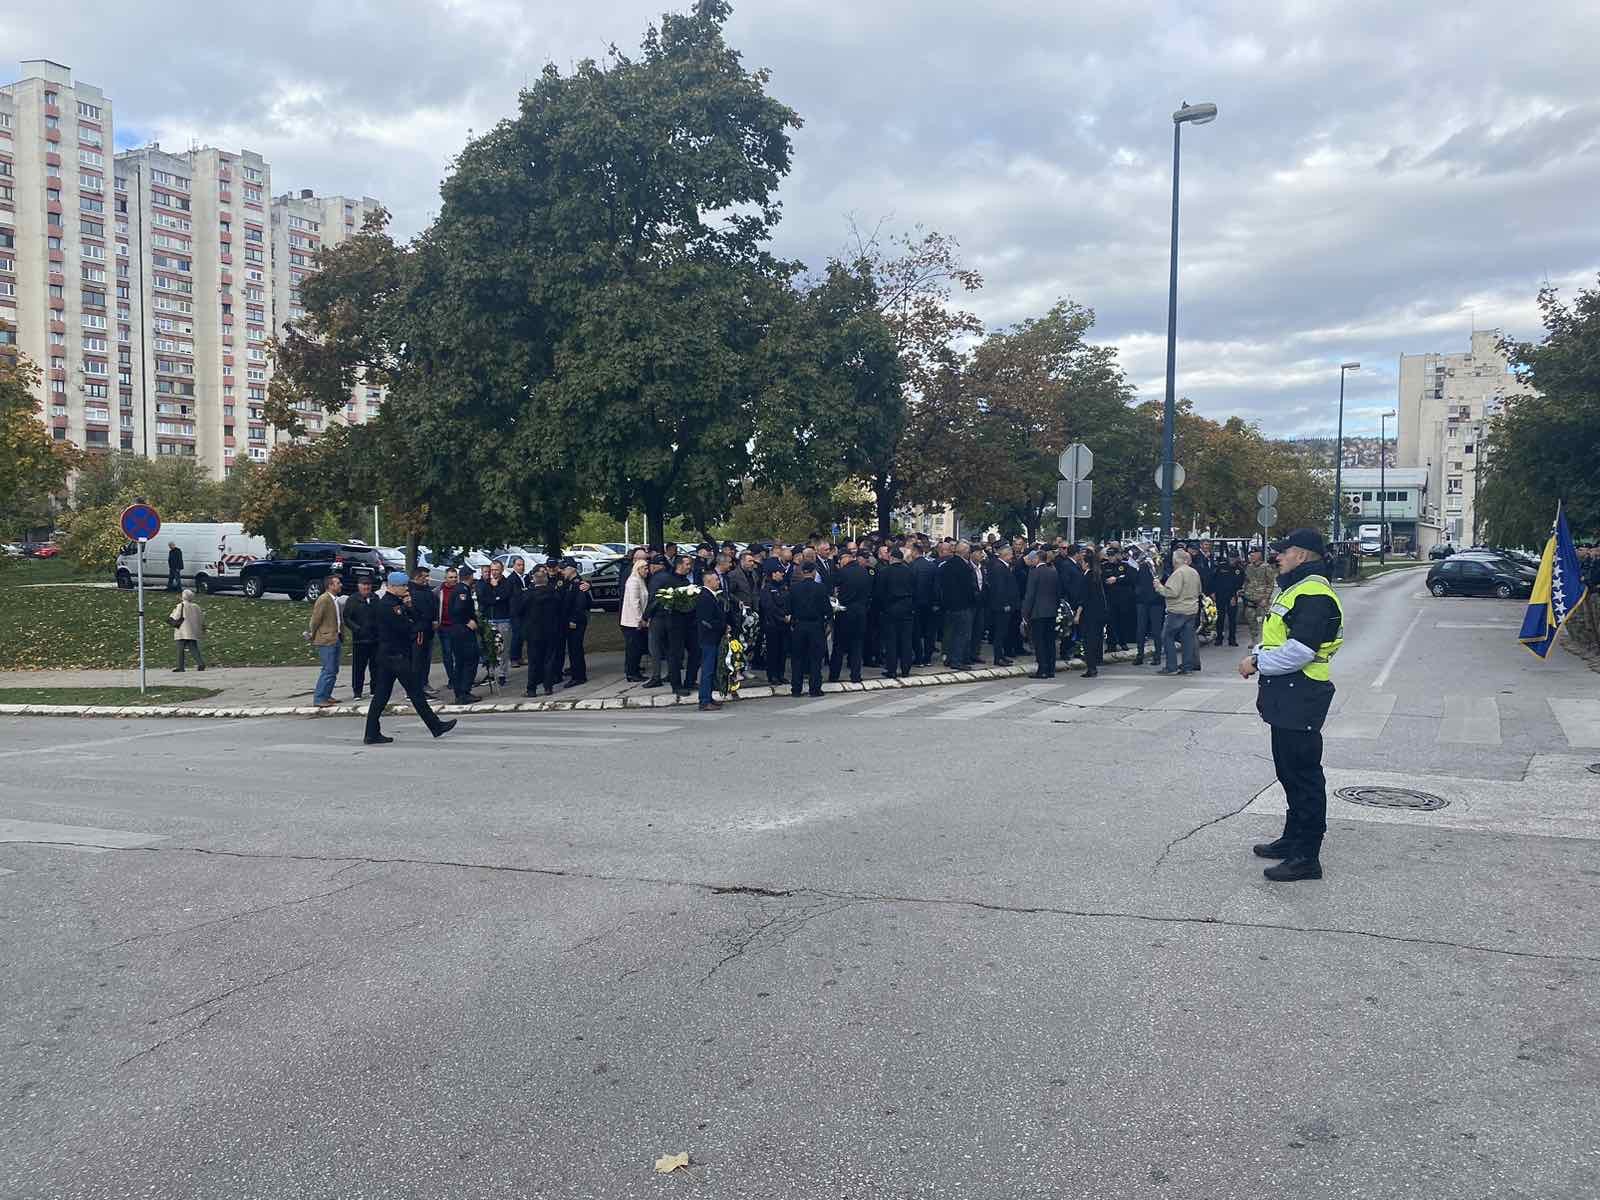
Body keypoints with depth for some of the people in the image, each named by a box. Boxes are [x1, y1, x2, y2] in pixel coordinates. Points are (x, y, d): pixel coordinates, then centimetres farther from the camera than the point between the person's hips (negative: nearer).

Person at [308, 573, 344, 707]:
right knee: (328, 670, -9)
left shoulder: (335, 600, 13)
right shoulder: (323, 600, -16)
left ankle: (326, 696, 23)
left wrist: (341, 635, 14)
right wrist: (312, 637, -5)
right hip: (326, 640, -9)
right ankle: (319, 699, -4)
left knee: (334, 670, 14)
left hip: (335, 639, 10)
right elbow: (315, 620, -13)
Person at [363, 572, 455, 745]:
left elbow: (415, 619, 13)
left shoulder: (397, 602, 16)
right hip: (396, 656, -10)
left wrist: (408, 606, -4)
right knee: (415, 693, -2)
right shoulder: (389, 605, -16)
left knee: (381, 694, 8)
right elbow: (407, 628, -20)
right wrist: (418, 626, 1)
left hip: (385, 655, 10)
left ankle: (372, 734, 8)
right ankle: (436, 727, 5)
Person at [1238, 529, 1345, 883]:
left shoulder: (1314, 594, -19)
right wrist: (1257, 656, 3)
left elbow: (1299, 651, -27)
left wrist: (1258, 663, -15)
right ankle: (1293, 839, 32)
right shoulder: (1294, 588, 17)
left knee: (1303, 774, -5)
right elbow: (1276, 637, 22)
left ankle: (1306, 857, 0)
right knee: (1289, 771, 19)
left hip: (1301, 697, -11)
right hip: (1286, 697, 11)